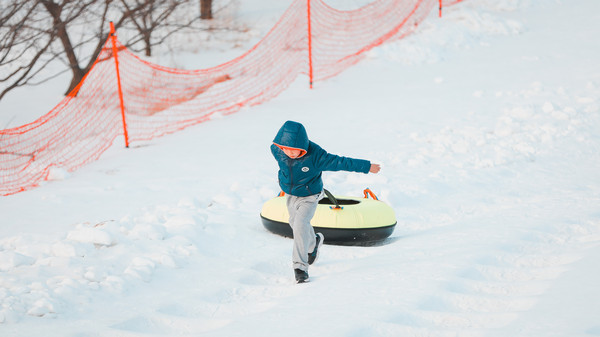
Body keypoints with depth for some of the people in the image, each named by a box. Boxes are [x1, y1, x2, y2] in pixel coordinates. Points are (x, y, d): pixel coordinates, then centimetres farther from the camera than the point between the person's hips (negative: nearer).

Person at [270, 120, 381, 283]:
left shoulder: (315, 155, -35)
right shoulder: (276, 149, -23)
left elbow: (339, 162, -23)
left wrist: (367, 166, -14)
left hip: (308, 197, -5)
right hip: (289, 194, 5)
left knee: (300, 225, -22)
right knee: (295, 223, 23)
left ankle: (300, 266, -11)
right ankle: (313, 242, 56)